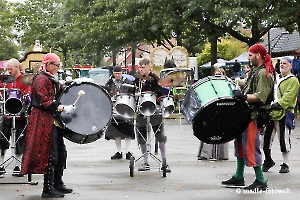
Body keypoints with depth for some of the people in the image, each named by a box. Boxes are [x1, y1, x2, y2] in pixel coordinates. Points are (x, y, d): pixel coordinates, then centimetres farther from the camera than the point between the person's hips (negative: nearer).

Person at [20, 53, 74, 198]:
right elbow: (44, 101, -20)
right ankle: (48, 188, -3)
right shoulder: (41, 79, -13)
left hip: (54, 120, 10)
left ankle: (58, 184, 22)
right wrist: (63, 108, -24)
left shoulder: (51, 79, 19)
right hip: (45, 120, -10)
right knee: (50, 154, -9)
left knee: (61, 153, 13)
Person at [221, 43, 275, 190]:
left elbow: (261, 96, -24)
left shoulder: (264, 73, -15)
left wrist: (244, 97, -31)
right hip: (247, 112, 11)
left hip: (255, 115, -11)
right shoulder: (256, 71, 16)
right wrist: (240, 94, 13)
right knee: (240, 143, 14)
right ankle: (238, 178, 24)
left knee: (250, 146, -9)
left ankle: (260, 181, -2)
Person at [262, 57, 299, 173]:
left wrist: (278, 104, -27)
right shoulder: (276, 78, 19)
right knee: (267, 137, 8)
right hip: (271, 113, 6)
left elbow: (289, 96, -16)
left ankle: (285, 164, 9)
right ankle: (268, 160, 26)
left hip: (284, 113, -6)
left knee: (284, 139, -3)